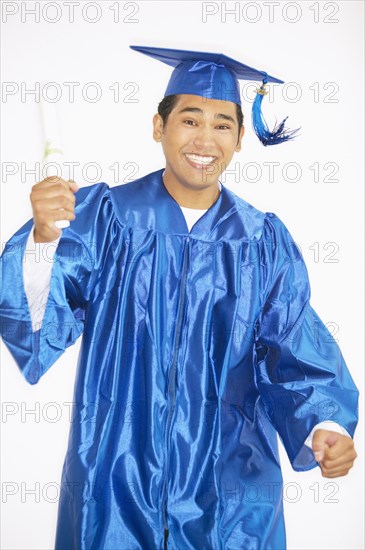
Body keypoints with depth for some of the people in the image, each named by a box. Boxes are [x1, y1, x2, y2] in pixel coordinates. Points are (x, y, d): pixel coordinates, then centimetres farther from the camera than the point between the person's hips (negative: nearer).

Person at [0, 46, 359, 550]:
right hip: (117, 480, -1)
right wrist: (43, 238, -35)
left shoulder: (264, 242, -1)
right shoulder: (104, 216, -6)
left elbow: (292, 354, -3)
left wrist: (325, 424, -20)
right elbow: (43, 314, -17)